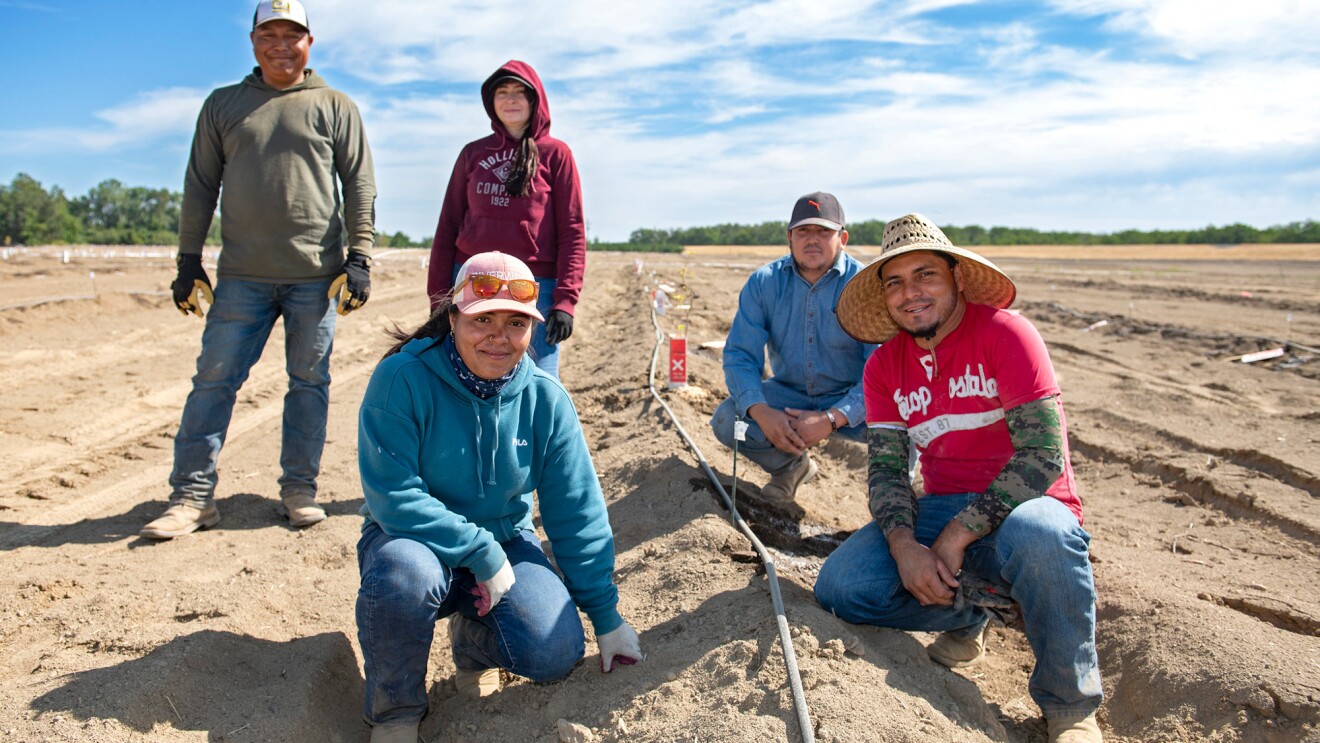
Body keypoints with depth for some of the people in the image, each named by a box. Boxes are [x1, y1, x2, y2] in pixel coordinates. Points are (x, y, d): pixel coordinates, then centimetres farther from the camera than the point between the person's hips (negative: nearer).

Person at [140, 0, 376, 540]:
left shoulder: (336, 108, 9)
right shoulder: (223, 105, 14)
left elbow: (360, 187, 5)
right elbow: (200, 187, 14)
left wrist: (358, 258, -5)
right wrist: (188, 260, 7)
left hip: (315, 274, -1)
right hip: (241, 276, 2)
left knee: (309, 381, 4)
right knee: (214, 379, -1)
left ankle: (300, 487, 14)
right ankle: (193, 494, 6)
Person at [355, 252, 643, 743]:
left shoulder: (545, 399, -9)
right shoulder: (402, 380, -20)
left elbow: (577, 513, -5)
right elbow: (392, 496, -23)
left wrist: (605, 614, -2)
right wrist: (482, 553, -24)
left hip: (504, 541, 3)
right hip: (412, 538, -2)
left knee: (555, 653, -20)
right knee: (405, 572, -38)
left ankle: (472, 638, 17)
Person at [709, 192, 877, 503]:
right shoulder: (763, 283, -6)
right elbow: (739, 355, -10)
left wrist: (832, 419, -35)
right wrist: (760, 412, -29)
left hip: (850, 399, -3)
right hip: (788, 393, 3)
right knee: (726, 420, -22)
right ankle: (790, 465, 10)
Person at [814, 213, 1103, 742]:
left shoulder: (1004, 332, -12)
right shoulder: (883, 365, 5)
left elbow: (1044, 453, -19)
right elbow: (886, 467, 0)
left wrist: (957, 537, -22)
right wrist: (903, 544, -21)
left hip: (1017, 505, -4)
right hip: (939, 508, 4)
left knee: (1038, 533, -40)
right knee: (840, 589, -19)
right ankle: (972, 608, 6)